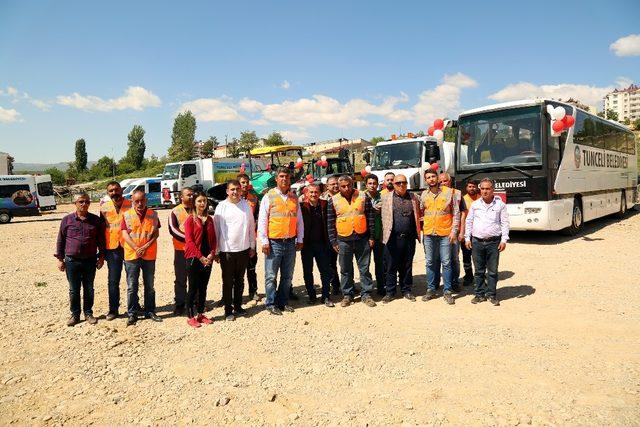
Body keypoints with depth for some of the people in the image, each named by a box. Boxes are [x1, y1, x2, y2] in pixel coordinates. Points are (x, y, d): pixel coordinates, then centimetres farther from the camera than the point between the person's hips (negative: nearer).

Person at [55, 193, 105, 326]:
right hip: (72, 260, 0)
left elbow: (101, 240, 8)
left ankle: (88, 313, 22)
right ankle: (75, 314, 21)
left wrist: (101, 257, 4)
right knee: (74, 290, 8)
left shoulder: (96, 220, 2)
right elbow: (60, 240, 5)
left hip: (90, 261, 1)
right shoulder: (67, 220, 0)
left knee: (89, 289, 10)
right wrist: (60, 259, 2)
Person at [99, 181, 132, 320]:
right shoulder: (104, 208, 5)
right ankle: (113, 309, 16)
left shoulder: (131, 205, -1)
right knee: (113, 280, 6)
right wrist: (102, 250, 8)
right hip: (112, 248, 1)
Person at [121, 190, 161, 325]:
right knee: (132, 287, 4)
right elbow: (125, 234, -5)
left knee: (149, 286, 10)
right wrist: (136, 249, -16)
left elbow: (156, 234, 0)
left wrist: (145, 247, -14)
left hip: (149, 255, 1)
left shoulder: (153, 215, 3)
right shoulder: (127, 215, 0)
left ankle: (150, 311, 21)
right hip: (131, 255, -1)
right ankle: (132, 314, 13)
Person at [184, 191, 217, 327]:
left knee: (203, 288, 11)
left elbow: (213, 239, 9)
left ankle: (200, 314, 22)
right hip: (193, 258, -5)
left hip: (207, 259, 5)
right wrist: (201, 257, -16)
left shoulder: (209, 219, 11)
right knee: (193, 288, 1)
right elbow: (189, 241, -12)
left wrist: (211, 254, -6)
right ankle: (190, 317, 11)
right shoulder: (190, 219, -5)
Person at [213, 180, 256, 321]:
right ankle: (228, 309, 17)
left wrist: (252, 246, 9)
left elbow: (251, 227, 9)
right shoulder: (221, 207, -5)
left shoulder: (246, 205, 4)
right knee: (228, 282, 6)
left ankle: (238, 306, 28)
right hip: (226, 250, -3)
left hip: (243, 249, 3)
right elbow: (216, 229, -3)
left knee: (240, 280, 15)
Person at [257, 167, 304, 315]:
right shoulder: (269, 197, -3)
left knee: (287, 276, 12)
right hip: (274, 243, -4)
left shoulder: (294, 198, 10)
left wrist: (300, 239, 10)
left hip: (290, 243, 4)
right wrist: (264, 241, -9)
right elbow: (262, 221, -5)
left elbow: (299, 220, 15)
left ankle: (283, 302, 25)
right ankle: (271, 304, 13)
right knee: (271, 276, 1)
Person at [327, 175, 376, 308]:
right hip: (343, 240, 0)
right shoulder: (333, 201, 1)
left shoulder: (363, 197, 1)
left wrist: (371, 237, 0)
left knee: (364, 268, 7)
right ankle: (347, 295, 22)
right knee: (346, 270, 9)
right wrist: (333, 242, 0)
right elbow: (330, 223, 3)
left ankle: (366, 294, 18)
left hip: (362, 238, 0)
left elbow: (370, 218, 4)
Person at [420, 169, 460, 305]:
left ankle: (447, 291, 10)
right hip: (428, 234, 3)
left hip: (445, 233, -3)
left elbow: (456, 212, 1)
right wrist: (420, 229, 7)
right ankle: (431, 290, 19)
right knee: (430, 262, 9)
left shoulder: (448, 192, 0)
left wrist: (454, 230, -5)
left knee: (446, 262, 0)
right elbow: (421, 213, 16)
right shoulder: (424, 195, 8)